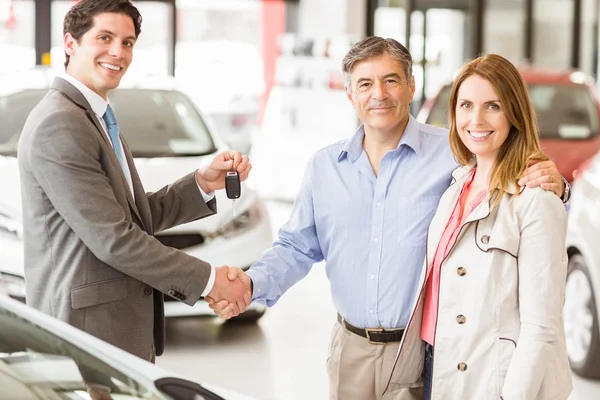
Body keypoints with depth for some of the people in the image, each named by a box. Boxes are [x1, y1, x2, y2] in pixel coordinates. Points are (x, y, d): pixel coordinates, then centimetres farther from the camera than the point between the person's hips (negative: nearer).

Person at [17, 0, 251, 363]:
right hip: (87, 330, -10)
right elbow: (112, 238, -20)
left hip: (122, 326, 10)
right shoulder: (58, 124, -17)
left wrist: (205, 183, 0)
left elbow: (138, 214, 15)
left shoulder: (96, 119, 15)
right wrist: (208, 279, -15)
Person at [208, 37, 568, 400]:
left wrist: (551, 188, -26)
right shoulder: (324, 166, 8)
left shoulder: (454, 154, -6)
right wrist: (253, 283, -7)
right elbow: (297, 247, 11)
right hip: (350, 351, 4)